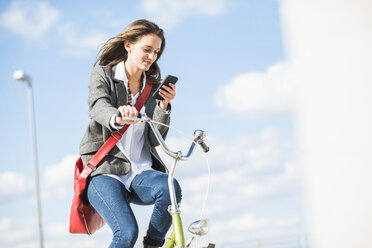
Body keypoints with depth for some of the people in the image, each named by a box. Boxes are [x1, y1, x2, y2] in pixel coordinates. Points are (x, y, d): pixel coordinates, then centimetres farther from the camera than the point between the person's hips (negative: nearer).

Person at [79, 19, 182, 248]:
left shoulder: (153, 86, 12)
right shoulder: (104, 73, 2)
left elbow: (155, 139, 3)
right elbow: (99, 106, -22)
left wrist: (164, 105, -13)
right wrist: (117, 118, -46)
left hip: (140, 173, 4)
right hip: (104, 171, -4)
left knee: (171, 188, -31)